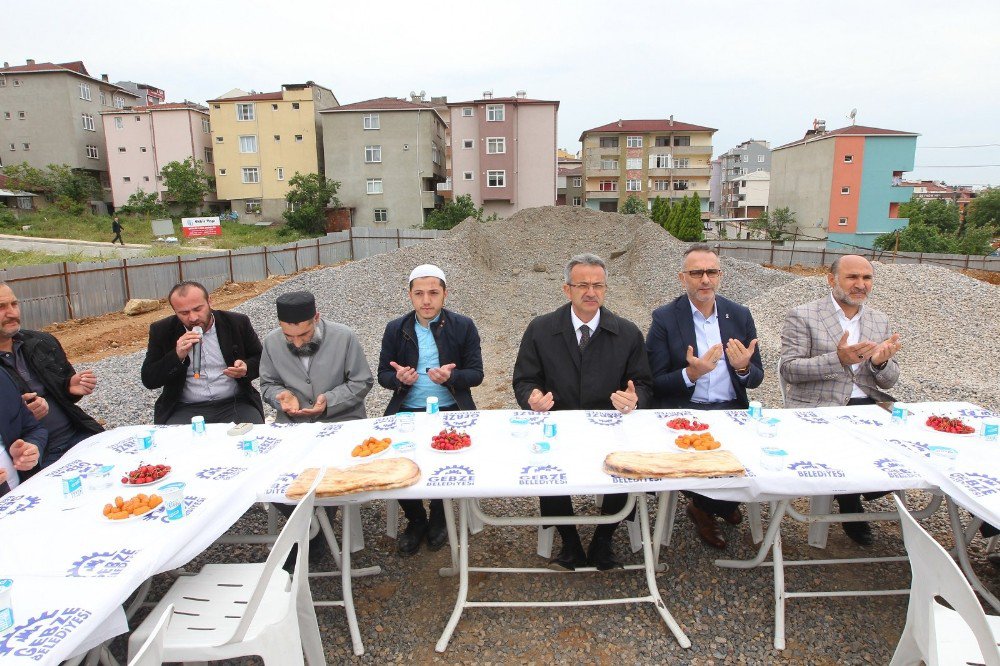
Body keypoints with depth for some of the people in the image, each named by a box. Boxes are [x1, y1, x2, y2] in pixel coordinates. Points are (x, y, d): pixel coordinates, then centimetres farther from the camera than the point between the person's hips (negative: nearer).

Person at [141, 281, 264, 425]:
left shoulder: (238, 323, 2)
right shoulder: (162, 331, 2)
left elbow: (261, 359, 12)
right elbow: (148, 380, 1)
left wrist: (247, 369, -11)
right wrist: (177, 356, -16)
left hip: (235, 403, 0)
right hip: (185, 409, 0)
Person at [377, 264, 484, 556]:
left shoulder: (463, 326, 1)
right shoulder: (395, 329, 6)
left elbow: (476, 374, 0)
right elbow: (383, 375, 9)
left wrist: (451, 376, -22)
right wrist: (399, 378, -16)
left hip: (450, 411, -2)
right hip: (407, 412, 2)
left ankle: (438, 518, 12)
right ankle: (415, 520, 12)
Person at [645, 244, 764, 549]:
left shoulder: (740, 315, 8)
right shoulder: (664, 318, -3)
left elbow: (756, 378, 10)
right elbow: (655, 384, -6)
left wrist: (744, 368, -14)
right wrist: (690, 373, -24)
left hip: (732, 410, 4)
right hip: (683, 413, -3)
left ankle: (705, 504, 11)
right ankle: (720, 502, 10)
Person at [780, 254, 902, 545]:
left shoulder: (880, 321, 15)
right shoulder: (803, 316, -2)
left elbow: (888, 382, 13)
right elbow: (789, 370, -11)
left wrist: (881, 362, -11)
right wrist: (838, 359, -24)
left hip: (869, 405, 5)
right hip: (819, 409, -5)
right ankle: (850, 503, 4)